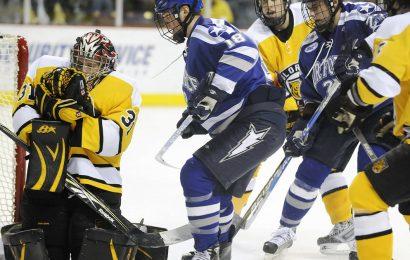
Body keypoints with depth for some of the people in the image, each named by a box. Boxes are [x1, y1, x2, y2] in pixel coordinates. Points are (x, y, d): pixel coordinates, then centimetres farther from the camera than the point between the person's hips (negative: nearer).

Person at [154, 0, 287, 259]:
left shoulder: (206, 31, -10)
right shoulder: (196, 45, 23)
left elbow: (244, 50, -30)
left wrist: (214, 92, -32)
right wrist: (194, 119, 11)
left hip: (260, 121, -11)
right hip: (245, 125, 11)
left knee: (196, 174, -17)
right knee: (214, 187, 25)